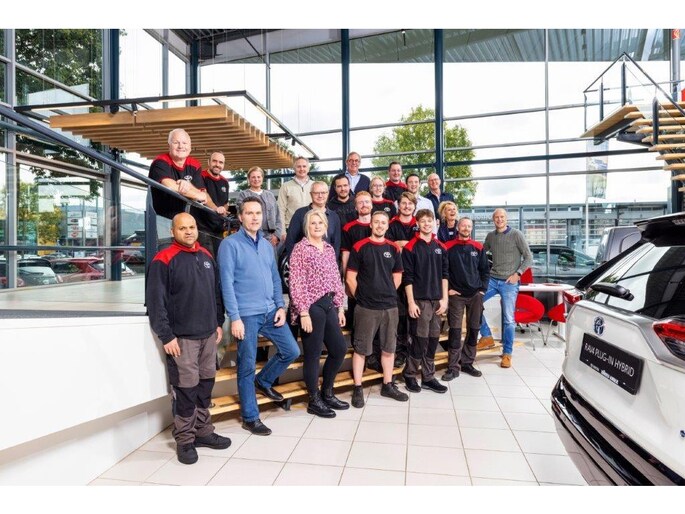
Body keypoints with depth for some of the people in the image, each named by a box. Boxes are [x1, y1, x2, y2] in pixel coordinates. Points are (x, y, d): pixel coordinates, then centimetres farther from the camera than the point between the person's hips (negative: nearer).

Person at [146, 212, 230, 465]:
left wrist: (218, 323, 14)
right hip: (182, 337, -6)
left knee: (205, 386, 14)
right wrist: (166, 336, -14)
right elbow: (156, 302, -13)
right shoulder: (164, 260, -9)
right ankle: (185, 439, 18)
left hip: (208, 334, 6)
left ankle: (203, 431, 29)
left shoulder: (206, 256, 12)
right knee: (186, 390, 1)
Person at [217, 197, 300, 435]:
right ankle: (250, 418, 21)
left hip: (270, 312, 6)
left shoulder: (266, 245, 13)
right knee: (247, 367, 5)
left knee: (291, 351, 11)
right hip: (246, 315, -6)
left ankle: (263, 381, 35)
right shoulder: (230, 244, -7)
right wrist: (234, 318, -15)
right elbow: (227, 283, -12)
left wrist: (281, 306, 6)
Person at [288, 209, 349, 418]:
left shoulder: (329, 249, 13)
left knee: (339, 349, 13)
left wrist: (340, 307, 13)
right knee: (313, 354, 2)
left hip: (329, 304, 8)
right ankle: (314, 400, 19)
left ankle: (327, 393, 31)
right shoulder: (300, 248, -7)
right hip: (312, 306, -7)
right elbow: (296, 283, -13)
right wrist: (303, 312, -17)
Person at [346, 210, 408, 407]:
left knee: (389, 348, 13)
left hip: (390, 306, 4)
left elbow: (397, 277, 15)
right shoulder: (359, 247, -5)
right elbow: (350, 278, -4)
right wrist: (360, 296, 0)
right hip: (366, 307, -4)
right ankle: (358, 389, 14)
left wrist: (387, 294, 10)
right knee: (360, 349, 3)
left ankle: (388, 385, 27)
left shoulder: (393, 248, 7)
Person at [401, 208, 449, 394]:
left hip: (437, 300, 5)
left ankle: (428, 377, 21)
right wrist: (411, 302, -12)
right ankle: (409, 375, 15)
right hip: (419, 300, -5)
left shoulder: (440, 247, 11)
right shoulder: (410, 247, -5)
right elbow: (407, 277, -8)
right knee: (420, 339, -3)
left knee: (433, 339, 9)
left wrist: (444, 298, 5)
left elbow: (444, 274, 12)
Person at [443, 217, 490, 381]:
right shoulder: (448, 247, -1)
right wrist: (447, 289, -6)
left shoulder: (478, 248, 8)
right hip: (456, 295, -3)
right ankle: (453, 367, 2)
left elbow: (485, 270, 12)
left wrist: (483, 289, 3)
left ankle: (467, 363, 21)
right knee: (455, 330, -5)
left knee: (474, 330, 8)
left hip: (476, 294, 3)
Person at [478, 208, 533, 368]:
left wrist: (518, 273, -14)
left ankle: (507, 354, 13)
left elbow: (528, 257, -4)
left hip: (509, 283, -4)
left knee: (509, 320, -1)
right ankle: (487, 337, 9)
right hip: (492, 279, 4)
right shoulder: (490, 236, 7)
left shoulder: (516, 234, -5)